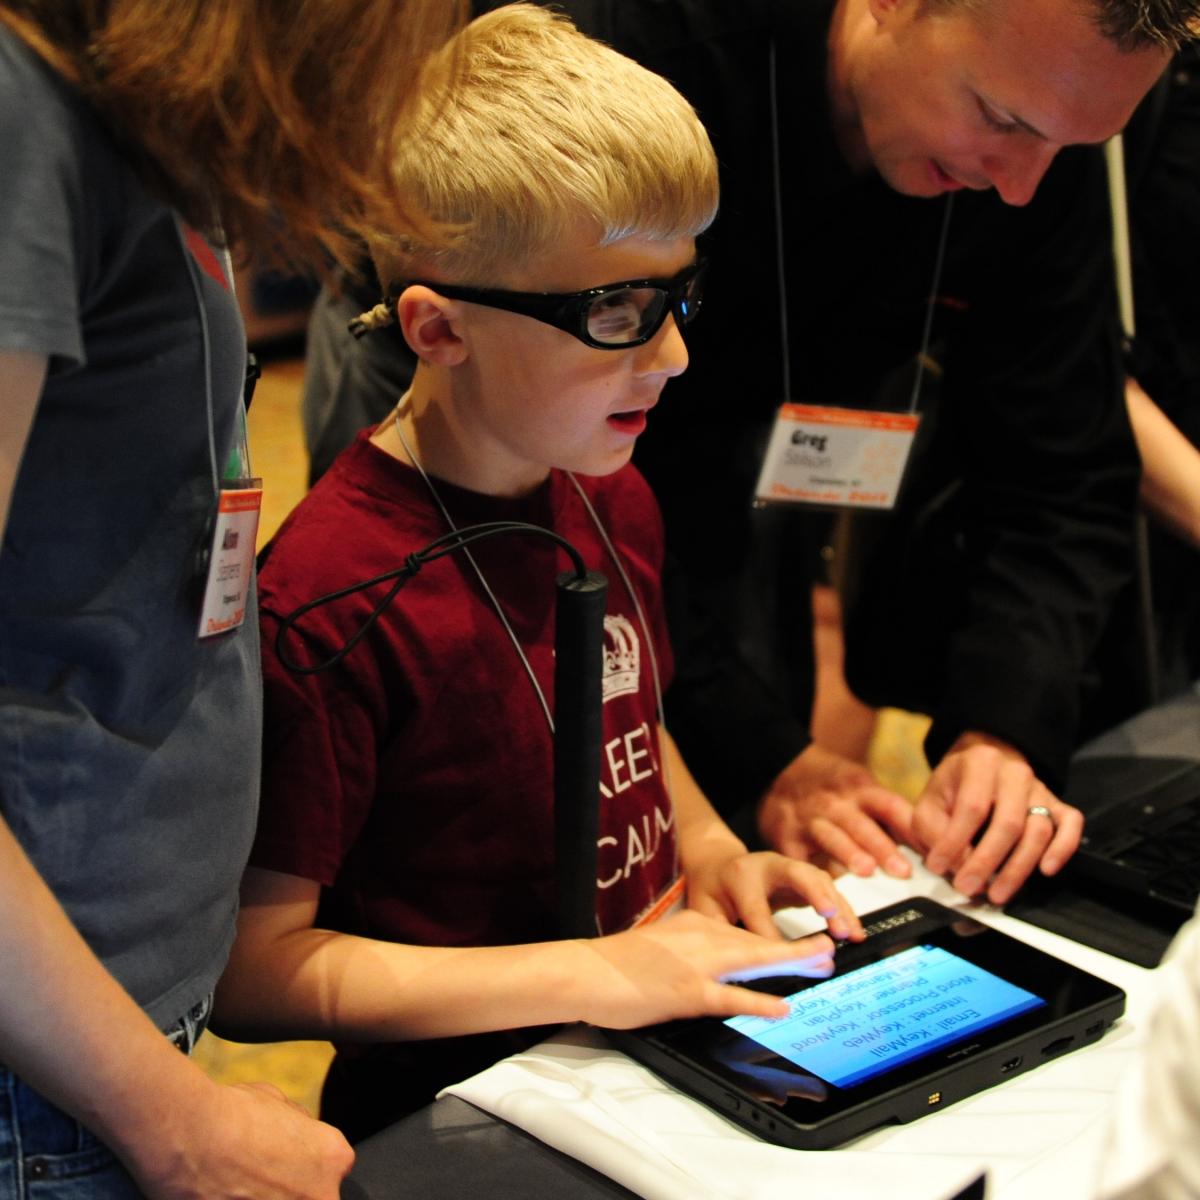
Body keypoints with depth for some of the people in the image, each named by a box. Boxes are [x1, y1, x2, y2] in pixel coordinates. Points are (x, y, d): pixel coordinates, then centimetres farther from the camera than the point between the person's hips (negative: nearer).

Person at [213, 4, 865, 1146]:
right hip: (453, 1113, -7)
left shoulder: (612, 501, 5)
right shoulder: (332, 593, -21)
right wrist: (595, 973, -22)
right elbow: (250, 968, -19)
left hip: (647, 1063, 7)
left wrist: (706, 849, 4)